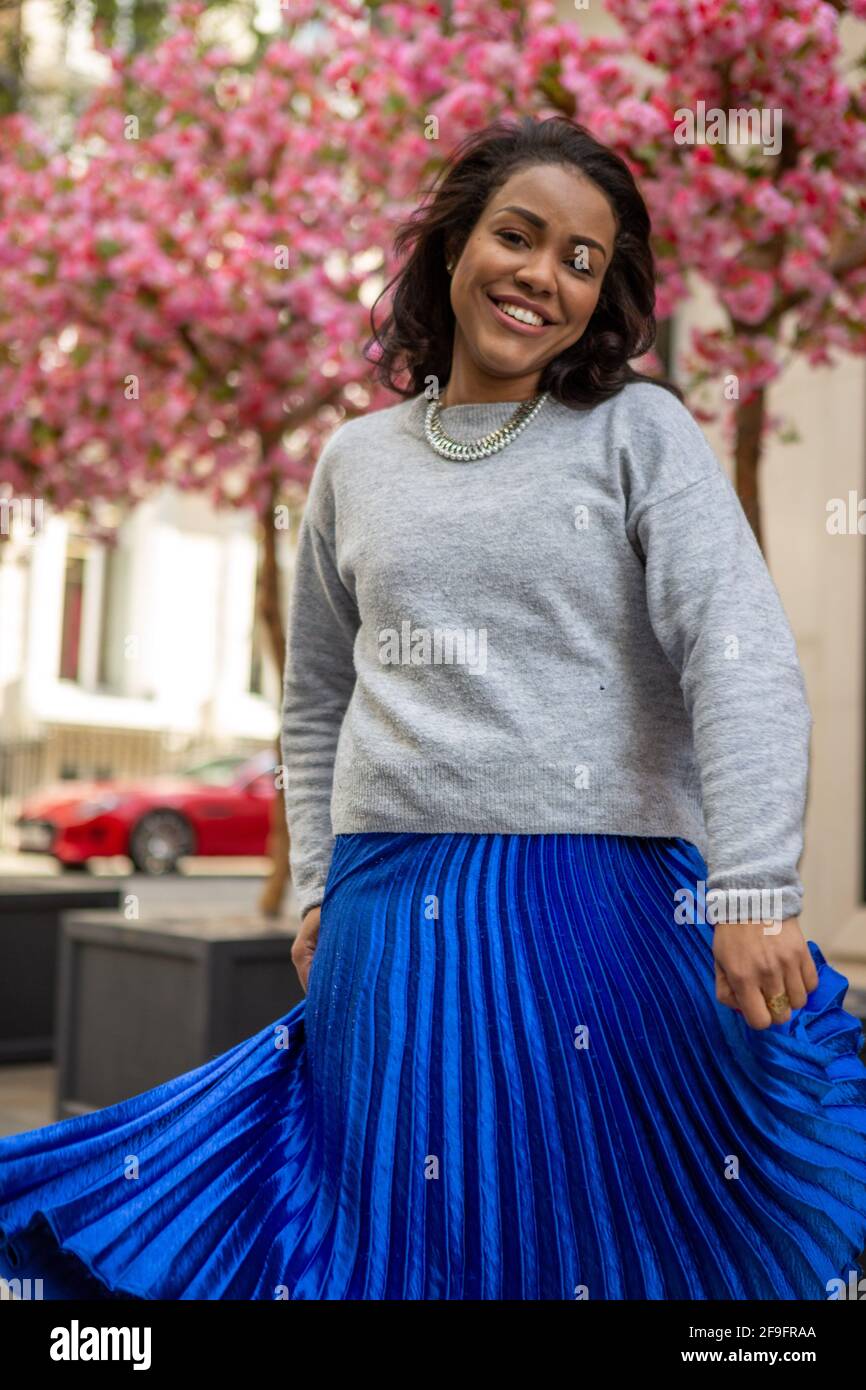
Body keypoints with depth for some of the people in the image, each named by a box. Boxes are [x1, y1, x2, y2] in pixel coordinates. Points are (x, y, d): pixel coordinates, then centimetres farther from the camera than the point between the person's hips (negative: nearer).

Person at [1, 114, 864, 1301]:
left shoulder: (639, 432, 2)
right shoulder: (356, 461, 12)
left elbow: (742, 661, -10)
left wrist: (752, 891, -21)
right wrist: (318, 890, 12)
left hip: (599, 905, -3)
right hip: (393, 918, 3)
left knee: (597, 1231, 4)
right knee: (398, 1240, 10)